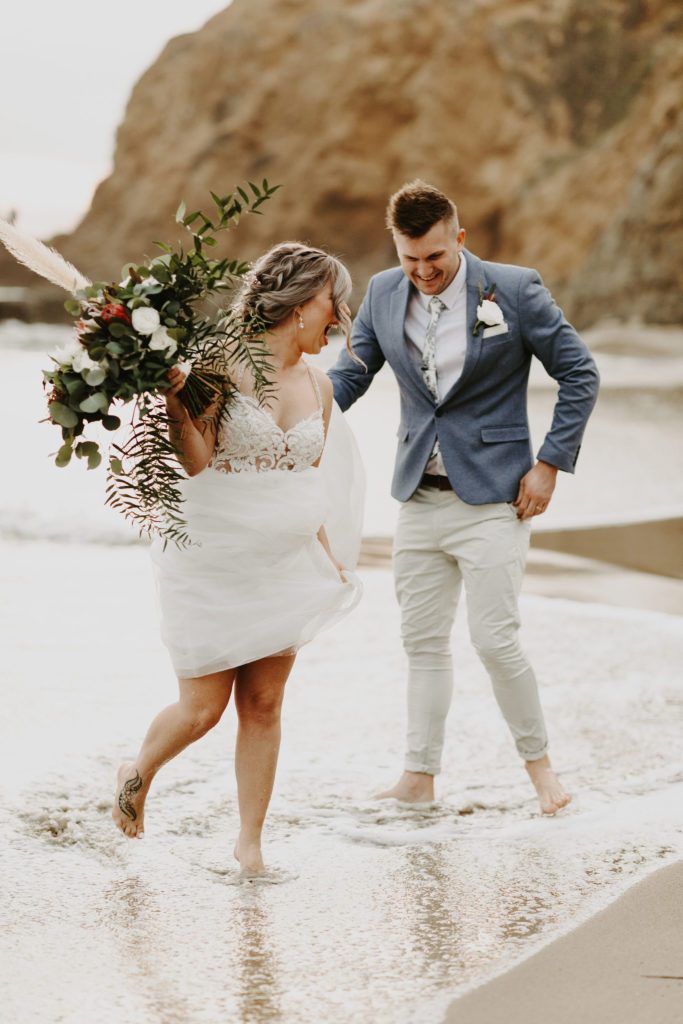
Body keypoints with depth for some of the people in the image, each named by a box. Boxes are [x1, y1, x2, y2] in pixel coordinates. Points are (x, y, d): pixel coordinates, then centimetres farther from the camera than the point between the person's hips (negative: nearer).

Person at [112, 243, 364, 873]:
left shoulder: (318, 386, 10)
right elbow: (197, 460, -18)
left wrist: (330, 558, 18)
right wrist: (174, 398, -31)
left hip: (286, 567, 5)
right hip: (215, 561, -5)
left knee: (263, 704, 5)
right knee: (203, 708, 0)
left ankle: (250, 842, 15)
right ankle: (138, 774, 31)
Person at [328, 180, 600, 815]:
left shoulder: (515, 290, -9)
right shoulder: (383, 294, 4)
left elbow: (579, 375, -3)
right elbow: (350, 372, 12)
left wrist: (550, 463, -7)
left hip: (491, 498, -5)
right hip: (419, 497, 5)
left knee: (495, 639, -8)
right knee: (423, 642, 9)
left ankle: (538, 761, 12)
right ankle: (419, 777, 17)